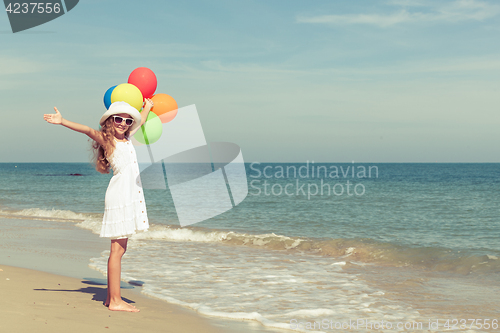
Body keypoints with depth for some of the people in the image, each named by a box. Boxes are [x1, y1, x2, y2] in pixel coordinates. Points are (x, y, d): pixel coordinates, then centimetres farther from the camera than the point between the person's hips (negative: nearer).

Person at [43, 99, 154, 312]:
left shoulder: (126, 138, 16)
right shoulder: (107, 140, -4)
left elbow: (140, 121, 35)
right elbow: (89, 130, -22)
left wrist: (147, 107, 50)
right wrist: (63, 122, -36)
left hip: (130, 196, 8)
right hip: (119, 196, -8)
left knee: (120, 248, 10)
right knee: (117, 249, -8)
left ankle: (112, 297, 16)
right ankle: (115, 301, -6)